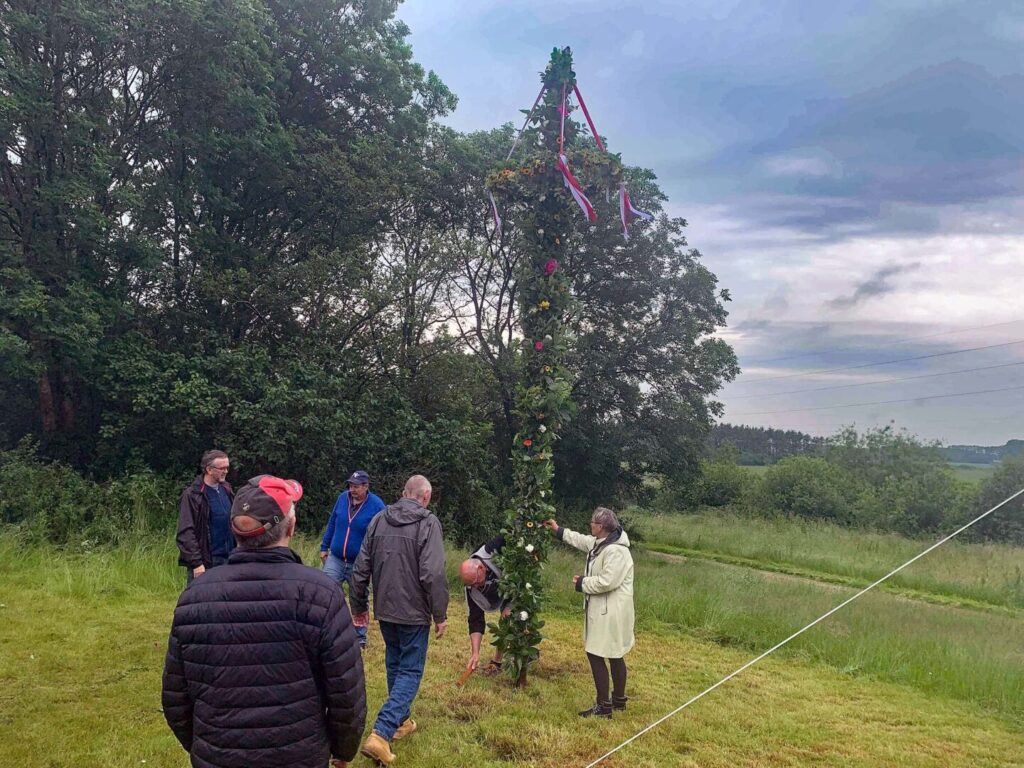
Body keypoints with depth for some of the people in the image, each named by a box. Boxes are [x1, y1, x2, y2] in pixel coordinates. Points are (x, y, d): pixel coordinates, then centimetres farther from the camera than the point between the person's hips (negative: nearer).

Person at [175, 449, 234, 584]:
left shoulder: (226, 490, 9)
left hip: (228, 559, 6)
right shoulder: (192, 495, -10)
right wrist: (196, 563, -17)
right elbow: (185, 533, -13)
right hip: (205, 563, -6)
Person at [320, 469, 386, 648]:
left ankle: (360, 636, 28)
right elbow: (331, 523, 10)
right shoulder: (343, 498, -2)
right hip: (335, 559, 3)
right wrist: (324, 547, 11)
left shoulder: (376, 506, -14)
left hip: (359, 564, -3)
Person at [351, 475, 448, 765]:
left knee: (395, 665, 22)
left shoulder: (379, 520, 3)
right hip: (413, 613, -5)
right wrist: (440, 615, -9)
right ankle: (380, 735, -8)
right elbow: (433, 575, -19)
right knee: (410, 672, 3)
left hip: (384, 610, 6)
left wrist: (359, 606, 18)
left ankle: (400, 721, 36)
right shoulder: (428, 523, -14)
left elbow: (361, 568, 6)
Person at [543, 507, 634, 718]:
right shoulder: (600, 543, 9)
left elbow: (607, 582, -29)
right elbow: (581, 540, 28)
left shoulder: (616, 551, -23)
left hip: (610, 612, -10)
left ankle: (604, 707, 3)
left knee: (595, 655, -5)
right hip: (602, 610, 10)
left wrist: (582, 583, -14)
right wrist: (558, 530, 35)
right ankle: (619, 700, 30)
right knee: (614, 656, 18)